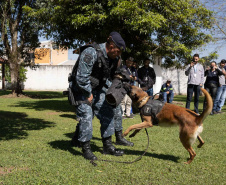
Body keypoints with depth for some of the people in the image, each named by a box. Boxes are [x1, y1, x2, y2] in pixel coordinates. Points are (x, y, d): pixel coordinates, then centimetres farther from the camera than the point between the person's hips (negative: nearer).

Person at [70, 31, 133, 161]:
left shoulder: (113, 58, 0)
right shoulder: (91, 53, -26)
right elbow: (82, 77, -26)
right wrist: (88, 94, -18)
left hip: (97, 90, 8)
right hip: (82, 90, -8)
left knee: (107, 114, 5)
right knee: (86, 117, -12)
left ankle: (108, 146, 15)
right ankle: (86, 149, 1)